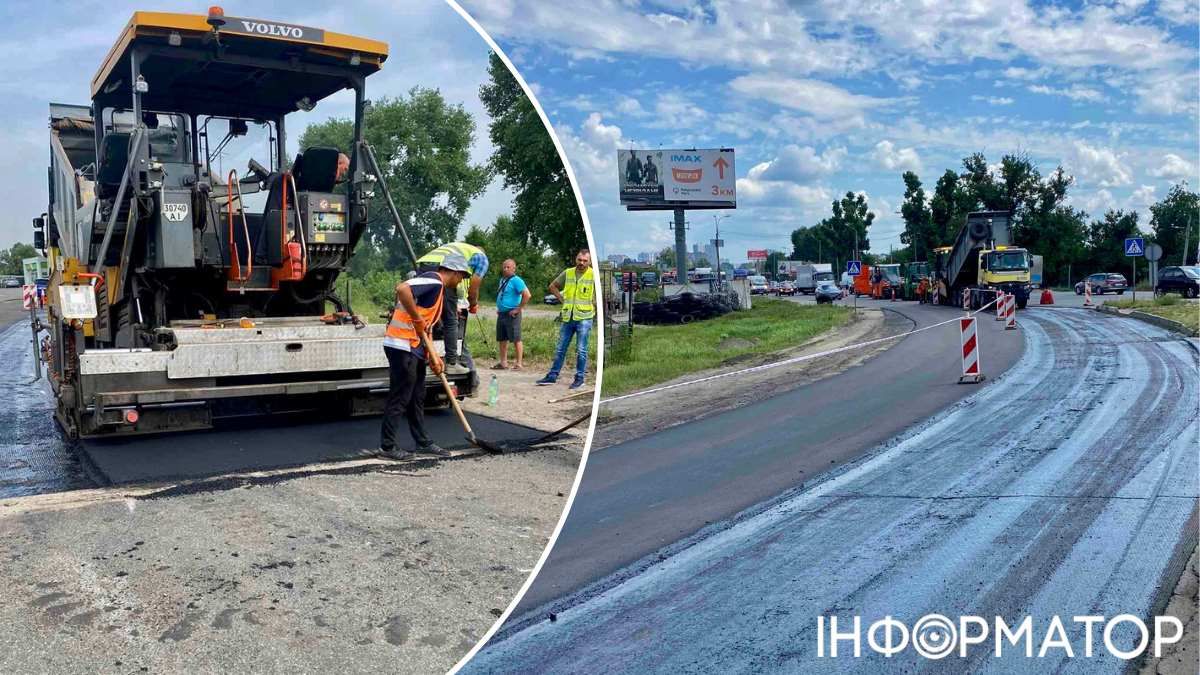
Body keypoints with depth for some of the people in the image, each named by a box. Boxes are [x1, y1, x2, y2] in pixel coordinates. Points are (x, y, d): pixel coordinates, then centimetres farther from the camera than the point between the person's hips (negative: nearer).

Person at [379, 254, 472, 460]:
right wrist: (417, 319, -23)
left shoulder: (439, 289, 19)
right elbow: (402, 289, -31)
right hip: (402, 346, -10)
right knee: (399, 398, -3)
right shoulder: (433, 281, -13)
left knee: (417, 398, 15)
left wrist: (433, 356, 13)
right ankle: (387, 446, 6)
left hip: (415, 348, 10)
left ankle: (423, 443, 24)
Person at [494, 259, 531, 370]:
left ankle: (519, 363, 1)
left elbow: (527, 295, -21)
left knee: (516, 339, -4)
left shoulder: (516, 280, -12)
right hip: (501, 314, 9)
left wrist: (518, 309, -18)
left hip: (511, 314, -9)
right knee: (501, 339, 11)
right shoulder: (502, 280, 15)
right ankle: (503, 363, 19)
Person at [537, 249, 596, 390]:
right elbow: (553, 286, 20)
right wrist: (562, 299, 9)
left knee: (581, 350, 2)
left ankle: (579, 378, 11)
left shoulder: (593, 275, -6)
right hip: (568, 318, 4)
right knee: (560, 349, 10)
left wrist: (594, 305, -6)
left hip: (584, 318, -4)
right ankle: (552, 376, 17)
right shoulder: (568, 273, 6)